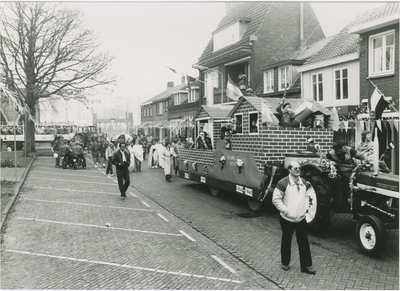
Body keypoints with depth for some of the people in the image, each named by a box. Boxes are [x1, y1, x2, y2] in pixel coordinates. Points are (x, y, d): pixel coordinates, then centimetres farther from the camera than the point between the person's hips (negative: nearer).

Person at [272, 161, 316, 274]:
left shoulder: (303, 182, 6)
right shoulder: (283, 183, -14)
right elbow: (276, 199, -14)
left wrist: (305, 207, 8)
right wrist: (285, 210, -16)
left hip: (301, 218, 4)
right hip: (287, 219, -4)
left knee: (304, 242, 6)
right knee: (286, 241, 12)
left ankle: (306, 265, 18)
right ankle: (285, 263, 30)